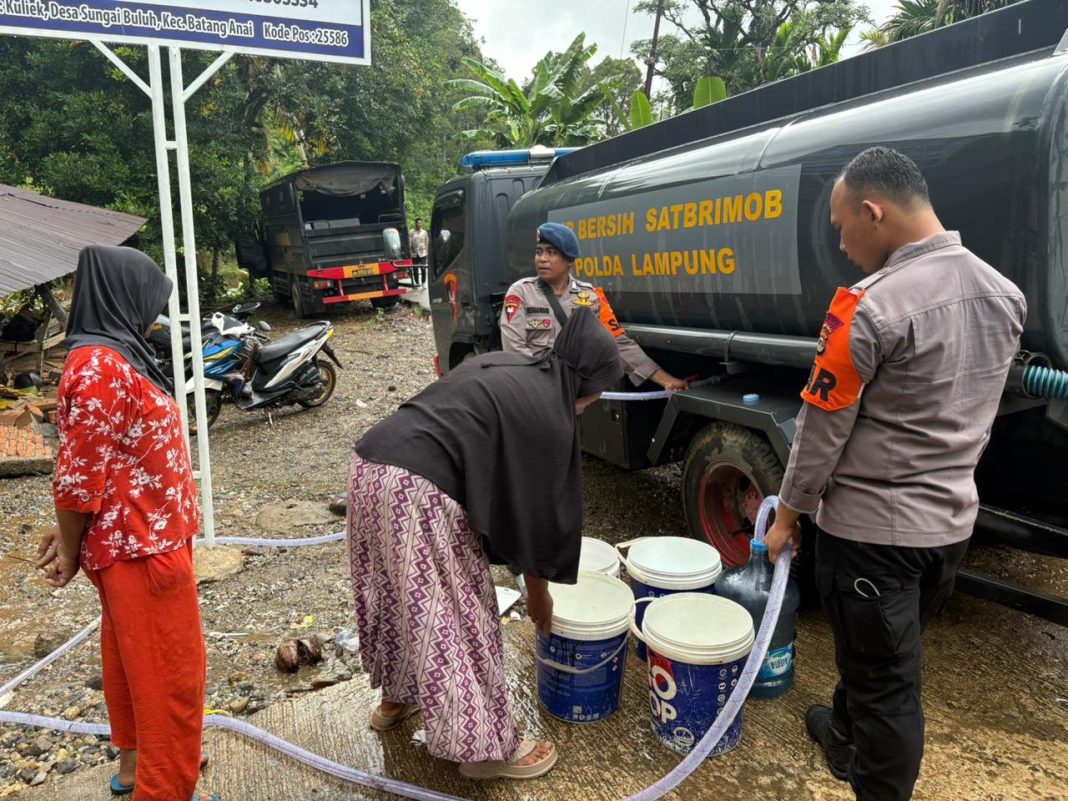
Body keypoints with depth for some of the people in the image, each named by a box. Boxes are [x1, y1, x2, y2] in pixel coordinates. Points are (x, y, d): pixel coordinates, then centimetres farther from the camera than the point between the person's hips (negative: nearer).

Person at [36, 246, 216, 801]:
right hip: (141, 547, -10)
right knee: (170, 671, 4)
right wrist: (70, 550, -8)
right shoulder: (102, 367, -23)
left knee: (131, 658, 23)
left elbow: (89, 468, 11)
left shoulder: (110, 356, 8)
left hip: (134, 541, 10)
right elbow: (79, 476, -21)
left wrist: (69, 537, 8)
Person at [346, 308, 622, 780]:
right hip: (416, 489, -9)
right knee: (456, 614, 6)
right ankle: (487, 746, 23)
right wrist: (539, 591, 18)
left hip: (370, 464, 9)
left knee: (396, 594, 26)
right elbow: (535, 508, 4)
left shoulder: (507, 369, 20)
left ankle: (396, 698, 48)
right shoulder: (550, 416, -3)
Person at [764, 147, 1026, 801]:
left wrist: (788, 514, -3)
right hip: (953, 520, 8)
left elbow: (823, 429, -16)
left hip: (872, 527, -8)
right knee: (879, 655, 27)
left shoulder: (869, 307, -23)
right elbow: (974, 415, 12)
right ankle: (847, 736, 50)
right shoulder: (1004, 293, 2)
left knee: (885, 682, 8)